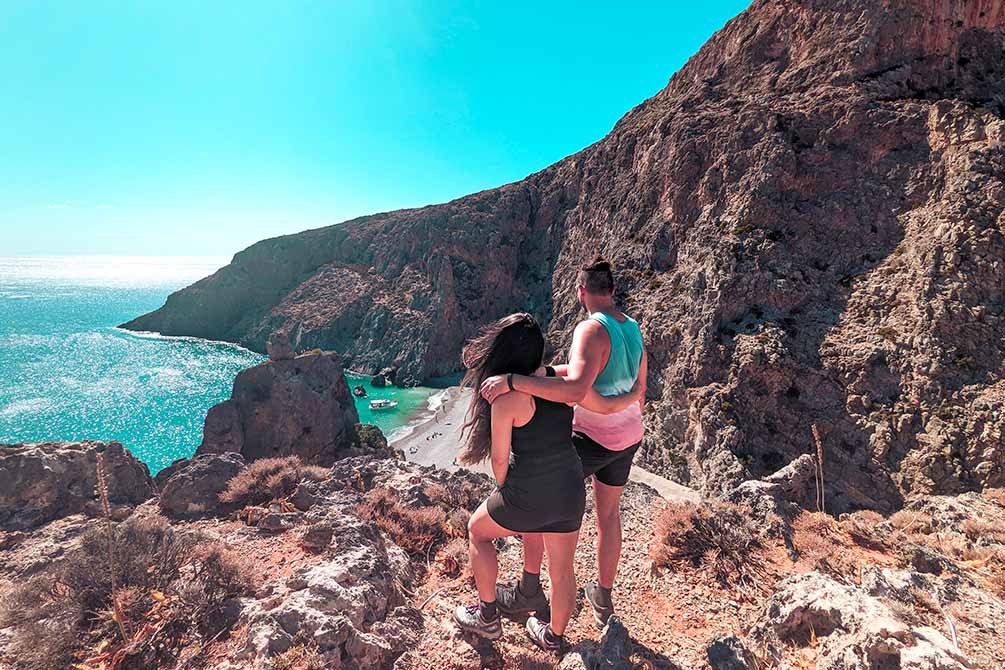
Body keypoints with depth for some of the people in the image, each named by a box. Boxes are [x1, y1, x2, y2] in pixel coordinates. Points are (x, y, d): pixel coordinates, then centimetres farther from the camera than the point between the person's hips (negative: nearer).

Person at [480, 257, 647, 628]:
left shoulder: (592, 330, -27)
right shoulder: (632, 328, 1)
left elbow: (575, 389, -45)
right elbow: (639, 389, 11)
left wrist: (512, 381, -45)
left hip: (593, 440, -8)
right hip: (629, 436, 8)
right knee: (608, 512, 23)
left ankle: (529, 590, 19)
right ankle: (603, 600, 40)